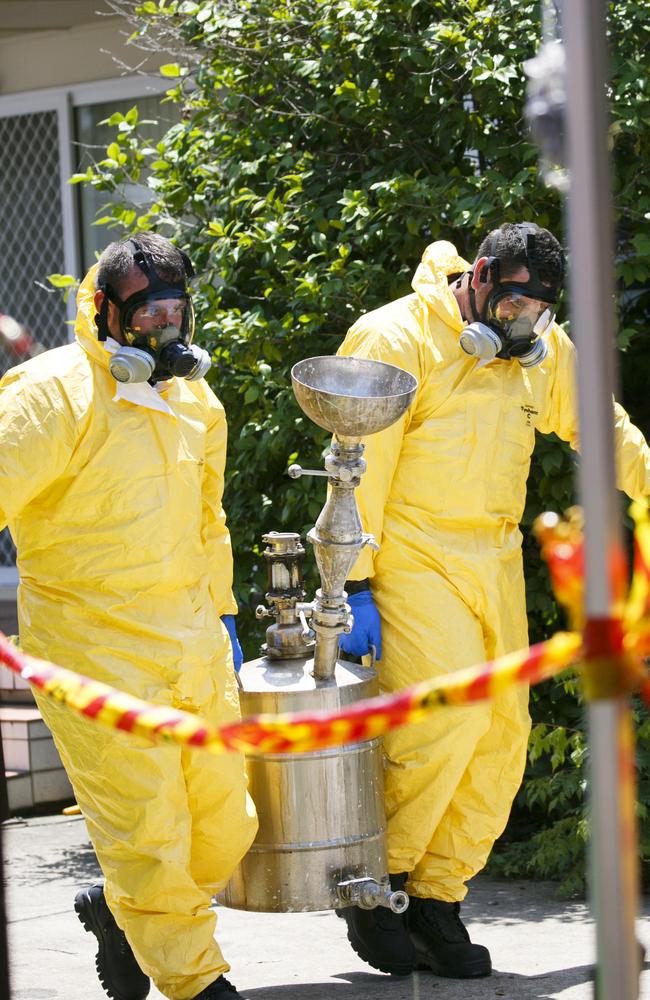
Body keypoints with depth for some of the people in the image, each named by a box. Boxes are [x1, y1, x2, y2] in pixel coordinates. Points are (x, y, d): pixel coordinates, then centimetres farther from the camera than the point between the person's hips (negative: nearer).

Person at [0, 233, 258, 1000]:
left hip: (191, 642, 7)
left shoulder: (195, 403, 12)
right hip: (95, 650, -7)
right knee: (145, 828, -5)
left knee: (224, 829, 7)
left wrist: (221, 615, 27)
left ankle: (118, 910, 34)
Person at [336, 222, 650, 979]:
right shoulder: (397, 340, -11)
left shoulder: (544, 350, 9)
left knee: (500, 732, 1)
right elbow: (358, 471, -14)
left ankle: (435, 899, 11)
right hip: (411, 556, -7)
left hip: (494, 561, 7)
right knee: (447, 716, -18)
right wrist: (354, 587, -17)